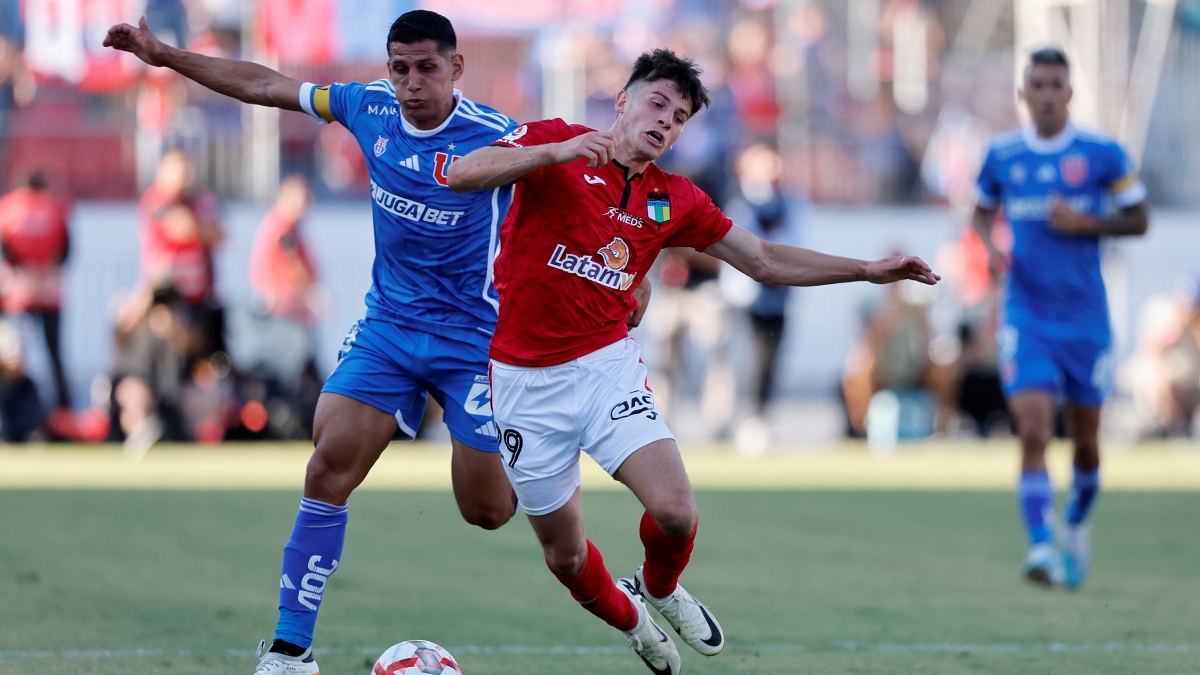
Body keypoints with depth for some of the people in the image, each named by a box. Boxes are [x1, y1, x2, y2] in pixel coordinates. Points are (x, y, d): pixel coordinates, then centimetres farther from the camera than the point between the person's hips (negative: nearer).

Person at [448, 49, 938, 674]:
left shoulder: (674, 200, 8)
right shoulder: (554, 143, -5)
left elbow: (765, 260, 15)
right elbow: (462, 176, -19)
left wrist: (868, 270, 7)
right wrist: (558, 152, -31)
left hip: (607, 366, 3)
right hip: (526, 381, -3)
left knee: (675, 511, -19)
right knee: (564, 555, 6)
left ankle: (659, 590, 17)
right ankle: (630, 621, 39)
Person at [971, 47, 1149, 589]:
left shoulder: (1102, 153, -3)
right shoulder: (1001, 154, 3)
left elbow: (1138, 220, 3)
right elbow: (982, 213, 18)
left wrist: (1085, 223, -15)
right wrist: (990, 247, -4)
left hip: (1086, 320, 0)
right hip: (1026, 317, 0)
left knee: (1085, 441, 10)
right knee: (1033, 433, -17)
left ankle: (1076, 524, 38)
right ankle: (1041, 549, -22)